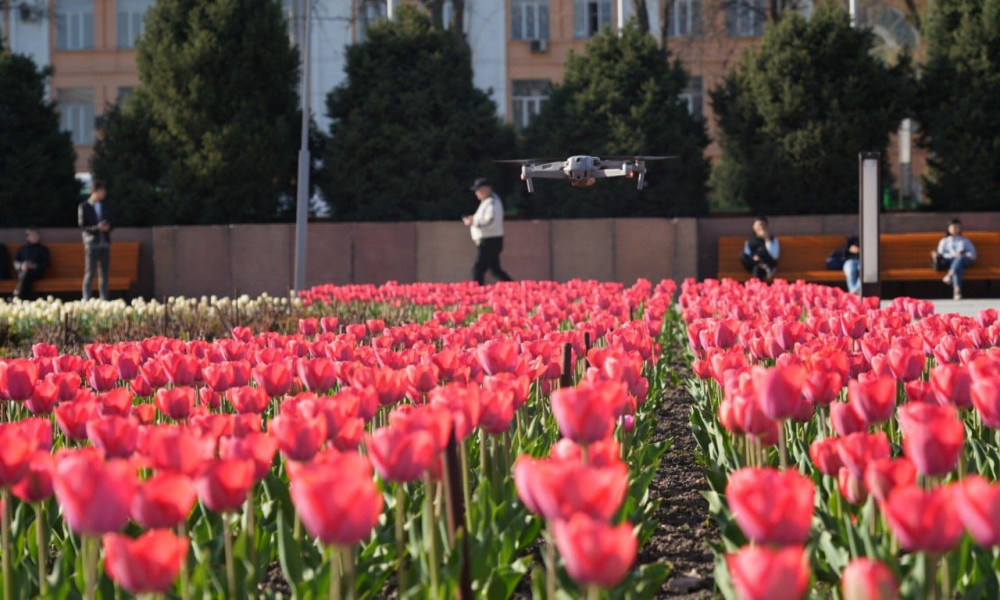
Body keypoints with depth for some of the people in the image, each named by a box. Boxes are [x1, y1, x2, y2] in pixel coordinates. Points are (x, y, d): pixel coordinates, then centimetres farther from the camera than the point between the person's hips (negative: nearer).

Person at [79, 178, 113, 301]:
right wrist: (97, 228, -18)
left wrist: (107, 228, -7)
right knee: (89, 273, -6)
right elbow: (82, 226, -5)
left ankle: (104, 299, 6)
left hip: (105, 243, 5)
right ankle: (86, 299, -5)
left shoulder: (105, 206, 14)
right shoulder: (84, 206, -1)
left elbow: (110, 223, 17)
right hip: (91, 243, -5)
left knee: (103, 273, 5)